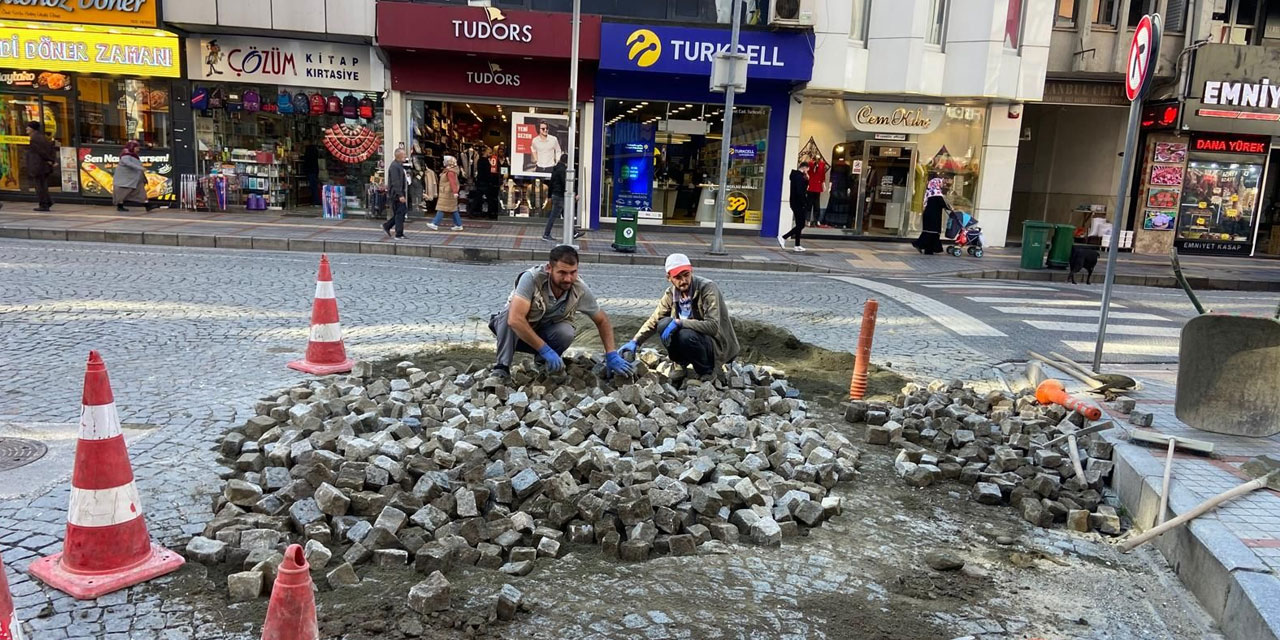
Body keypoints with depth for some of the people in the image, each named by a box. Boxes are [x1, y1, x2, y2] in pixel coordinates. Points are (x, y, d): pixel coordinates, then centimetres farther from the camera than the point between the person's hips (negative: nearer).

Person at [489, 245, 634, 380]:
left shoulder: (580, 291, -19)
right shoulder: (531, 279, -32)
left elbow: (602, 320, -4)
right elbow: (515, 319, -41)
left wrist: (611, 355, -15)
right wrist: (546, 350, -41)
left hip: (544, 333, 3)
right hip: (515, 332, -3)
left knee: (566, 333, -30)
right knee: (508, 313, -36)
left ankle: (542, 362, -1)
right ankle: (502, 367, -23)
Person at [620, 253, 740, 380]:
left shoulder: (708, 288, -20)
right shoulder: (670, 294, -3)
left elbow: (713, 326, -29)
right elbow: (654, 321, 7)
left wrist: (679, 323, -33)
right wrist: (635, 342, -6)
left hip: (718, 346, -5)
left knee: (686, 335, -34)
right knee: (664, 324, -17)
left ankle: (708, 373, -9)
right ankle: (681, 365, 3)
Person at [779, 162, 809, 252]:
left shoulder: (795, 175, 15)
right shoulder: (799, 176, -16)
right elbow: (800, 192, -24)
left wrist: (806, 178, 10)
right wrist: (804, 204, -20)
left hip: (795, 204, 10)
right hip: (799, 204, -10)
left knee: (799, 225, 13)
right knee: (800, 225, -6)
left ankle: (797, 245, 15)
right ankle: (783, 237, -10)